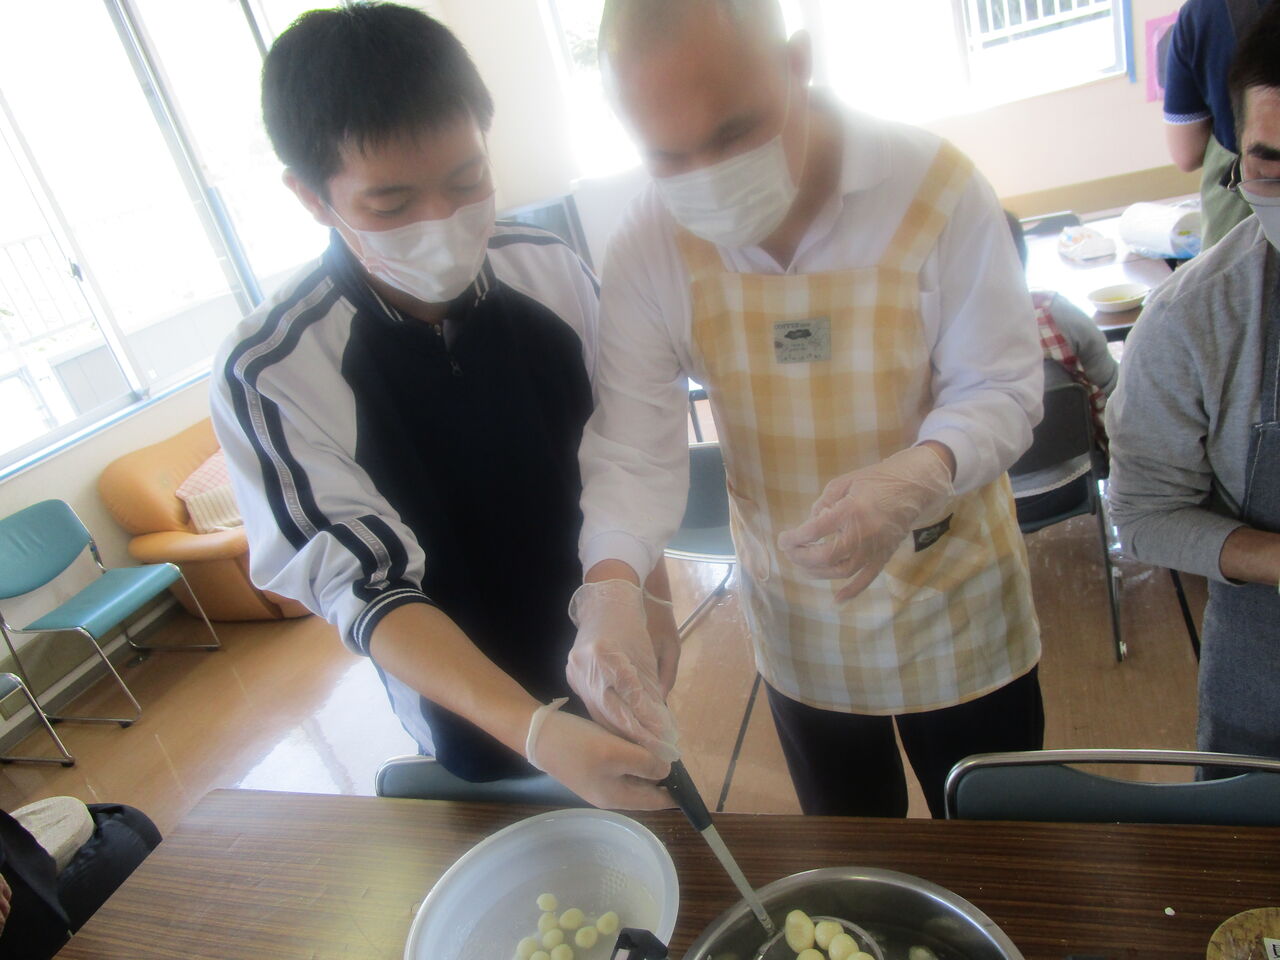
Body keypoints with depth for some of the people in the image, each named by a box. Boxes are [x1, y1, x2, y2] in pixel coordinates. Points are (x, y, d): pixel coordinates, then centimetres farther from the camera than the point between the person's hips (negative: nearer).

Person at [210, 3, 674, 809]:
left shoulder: (552, 272, -15)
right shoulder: (271, 374, -25)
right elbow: (364, 589, -25)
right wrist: (534, 731, -38)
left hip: (611, 659, 3)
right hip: (478, 711, -2)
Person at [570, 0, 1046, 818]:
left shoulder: (935, 185, -21)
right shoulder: (650, 247, -15)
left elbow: (1000, 387, -16)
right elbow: (635, 446, -17)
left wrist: (917, 478, -37)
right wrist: (610, 586, -35)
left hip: (957, 616, -1)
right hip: (797, 631, 2)